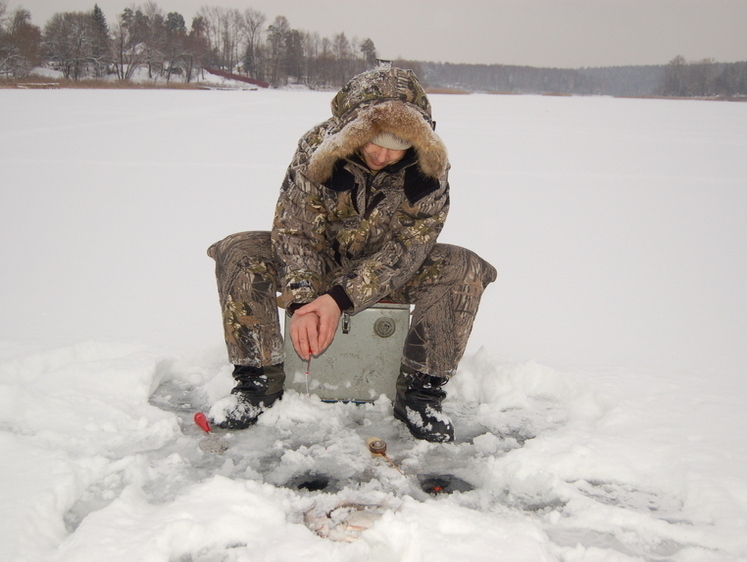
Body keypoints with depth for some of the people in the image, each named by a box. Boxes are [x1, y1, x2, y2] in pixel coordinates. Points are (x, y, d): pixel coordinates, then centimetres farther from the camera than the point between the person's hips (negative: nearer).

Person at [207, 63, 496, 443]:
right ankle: (257, 381, -13)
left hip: (394, 270, 0)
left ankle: (421, 392, -18)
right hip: (321, 260, 0)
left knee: (463, 268, -26)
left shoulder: (428, 167, -21)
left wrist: (340, 298, -33)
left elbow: (406, 249, -23)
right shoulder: (316, 148, -21)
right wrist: (301, 303, -34)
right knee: (240, 253, -23)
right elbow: (294, 231, -19)